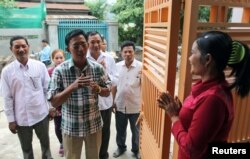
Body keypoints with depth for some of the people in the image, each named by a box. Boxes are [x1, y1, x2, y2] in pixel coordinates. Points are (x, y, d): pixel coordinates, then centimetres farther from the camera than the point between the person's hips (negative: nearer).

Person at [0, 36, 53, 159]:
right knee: (26, 147, 20)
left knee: (45, 142, 21)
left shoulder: (40, 66, -7)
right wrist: (11, 119, -2)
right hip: (21, 118, 0)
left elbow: (47, 88, -1)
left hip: (41, 114, 0)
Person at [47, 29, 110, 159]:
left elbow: (107, 92, 3)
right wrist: (72, 87, -28)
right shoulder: (59, 70, -13)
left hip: (94, 125, 2)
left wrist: (98, 89, -19)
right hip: (71, 127, -1)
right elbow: (54, 102, -13)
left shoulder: (98, 68, -6)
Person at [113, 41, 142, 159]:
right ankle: (121, 147, 44)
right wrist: (113, 100, 6)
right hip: (120, 105, 3)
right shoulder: (117, 66, -2)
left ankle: (136, 150, 40)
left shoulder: (141, 67, -12)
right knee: (120, 129, 19)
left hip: (135, 106, -2)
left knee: (135, 130, 17)